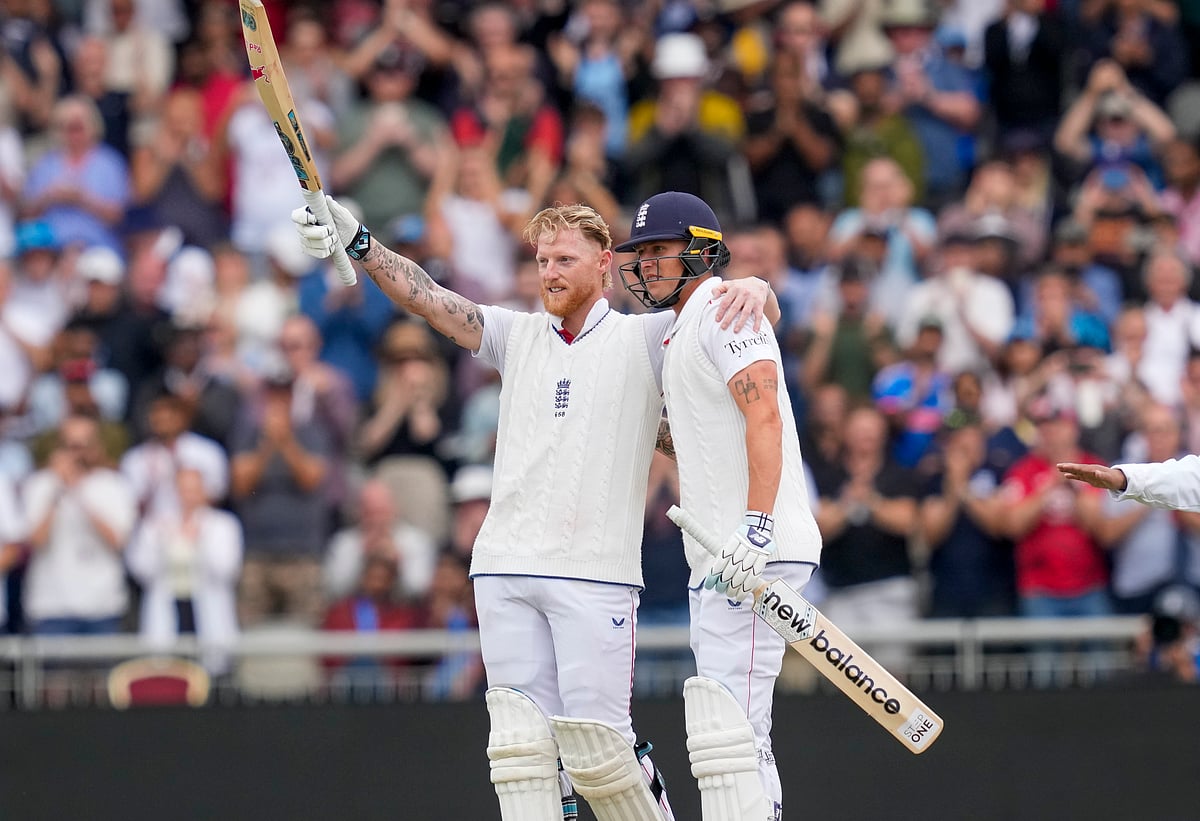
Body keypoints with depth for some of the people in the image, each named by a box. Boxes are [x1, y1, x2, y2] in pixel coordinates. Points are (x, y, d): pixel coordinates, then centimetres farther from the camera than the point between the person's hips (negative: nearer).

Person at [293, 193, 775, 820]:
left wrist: (750, 288, -24)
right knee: (521, 742, -3)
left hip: (595, 573, -4)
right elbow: (426, 297, 5)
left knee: (594, 740, -9)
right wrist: (356, 242, -10)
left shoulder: (644, 339, 8)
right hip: (506, 568, 4)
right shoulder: (518, 335, 16)